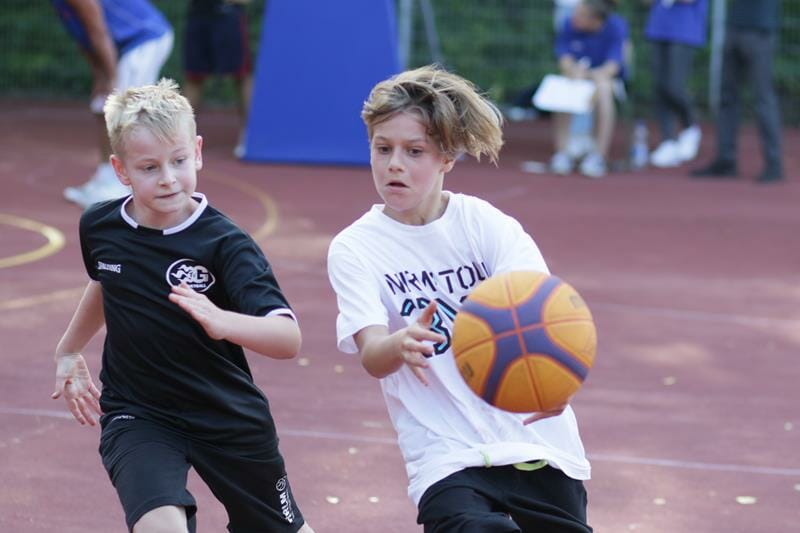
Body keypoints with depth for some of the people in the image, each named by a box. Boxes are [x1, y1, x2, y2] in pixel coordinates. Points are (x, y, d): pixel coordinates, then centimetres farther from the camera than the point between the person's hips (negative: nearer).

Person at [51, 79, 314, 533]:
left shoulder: (226, 244, -22)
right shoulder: (99, 228, -8)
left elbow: (289, 340, -34)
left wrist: (222, 322, -52)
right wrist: (69, 351, 30)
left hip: (230, 421, -1)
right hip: (136, 415, 1)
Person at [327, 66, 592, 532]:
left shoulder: (487, 225, -1)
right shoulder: (355, 248, 0)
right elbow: (371, 356, -14)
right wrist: (401, 345, -39)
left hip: (537, 441, 2)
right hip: (447, 456, -2)